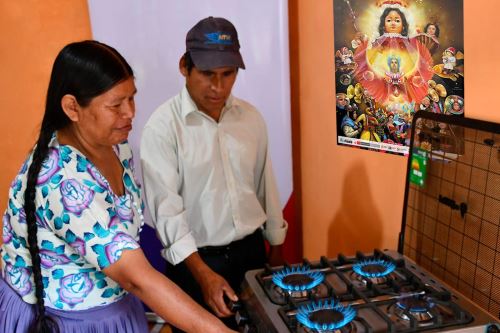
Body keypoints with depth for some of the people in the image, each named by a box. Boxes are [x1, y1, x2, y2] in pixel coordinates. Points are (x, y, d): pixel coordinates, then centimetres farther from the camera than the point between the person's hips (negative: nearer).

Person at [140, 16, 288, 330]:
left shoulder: (251, 117, 0)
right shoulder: (162, 126, -16)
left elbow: (265, 184, 8)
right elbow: (167, 207, -20)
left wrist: (276, 245, 14)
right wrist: (203, 272, -27)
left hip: (252, 250, 5)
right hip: (195, 259, -4)